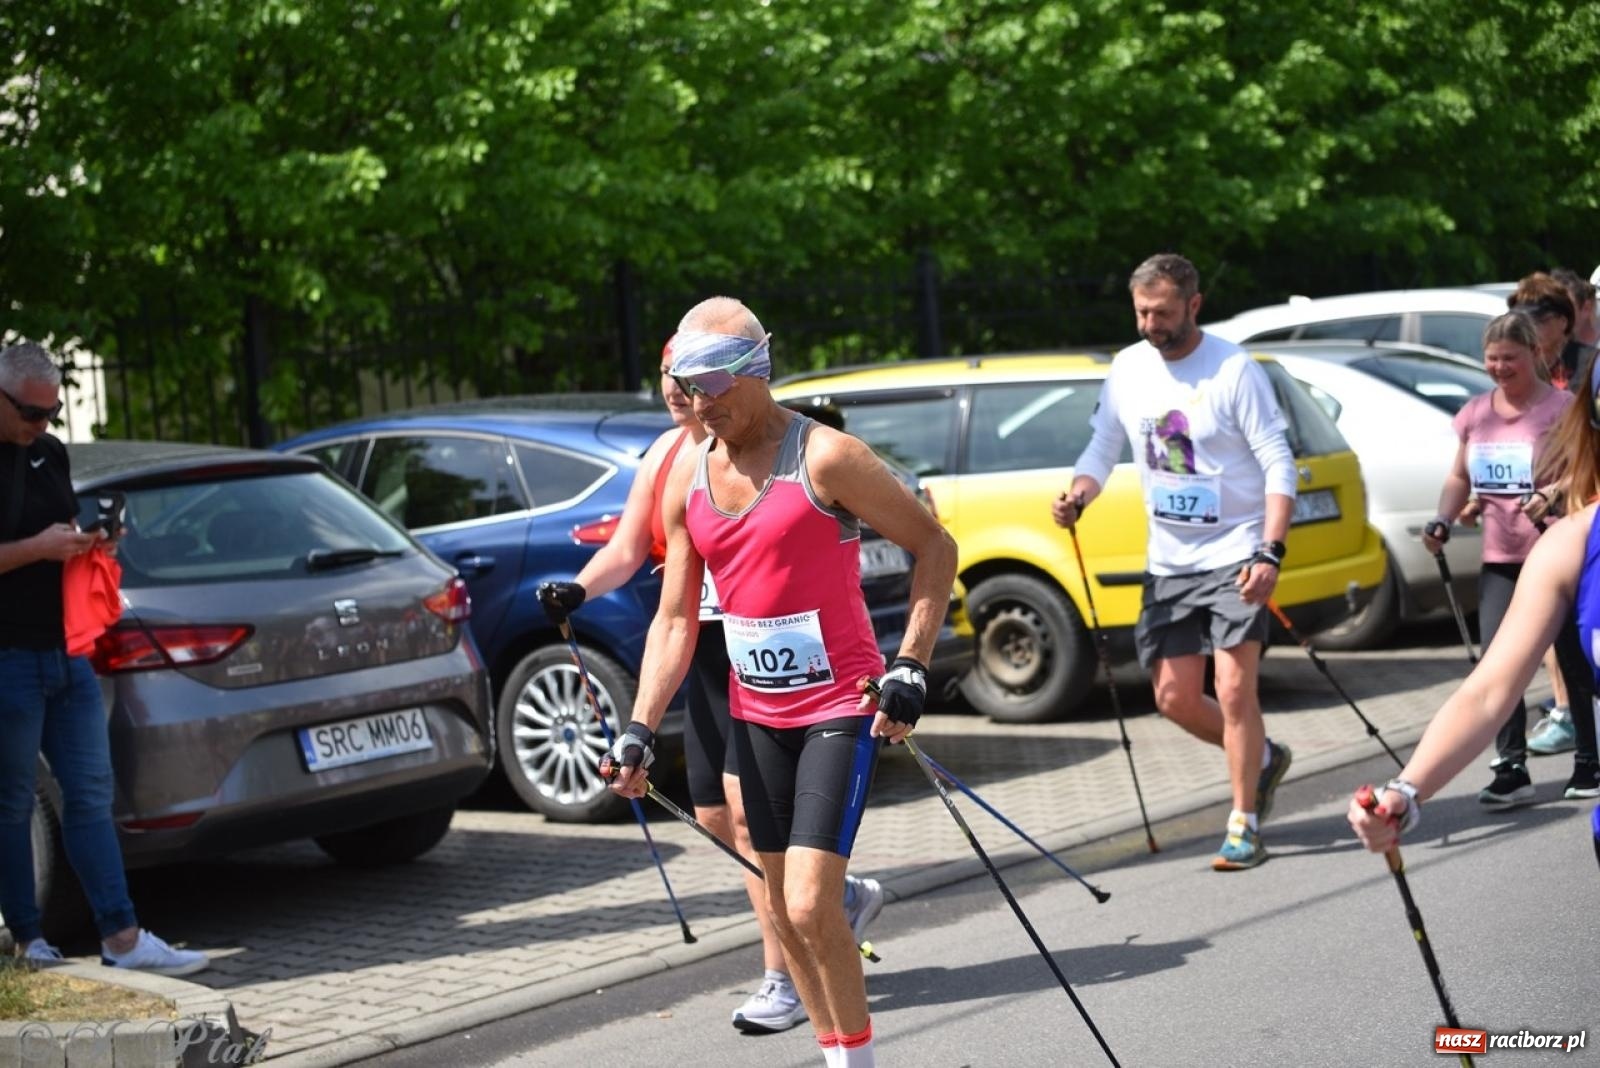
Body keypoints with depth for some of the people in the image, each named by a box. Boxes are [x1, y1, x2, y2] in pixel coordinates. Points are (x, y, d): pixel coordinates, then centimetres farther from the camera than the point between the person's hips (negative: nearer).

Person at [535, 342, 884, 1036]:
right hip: (706, 655, 8)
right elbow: (628, 549, 10)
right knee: (715, 816, 12)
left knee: (749, 806, -13)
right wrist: (579, 590, -8)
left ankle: (785, 978, -4)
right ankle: (845, 898, 33)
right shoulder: (665, 456, 11)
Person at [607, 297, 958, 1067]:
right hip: (755, 711, 6)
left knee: (811, 906, -15)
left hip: (840, 708, -6)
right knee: (782, 910, 10)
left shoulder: (823, 457, -14)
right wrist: (640, 729, -1)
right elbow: (676, 618, 8)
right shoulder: (687, 479, 5)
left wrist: (910, 667, -16)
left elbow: (934, 548, -8)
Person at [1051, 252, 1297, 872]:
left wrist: (1270, 553, -24)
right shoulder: (1128, 369, 3)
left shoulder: (1234, 371, -14)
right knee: (1175, 698, 7)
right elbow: (1103, 446, 14)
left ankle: (1244, 827, -1)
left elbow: (1278, 464, -14)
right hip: (1169, 561, 6)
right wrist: (1079, 495, -8)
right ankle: (1262, 760, 33)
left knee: (1234, 689, -12)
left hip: (1235, 555, -6)